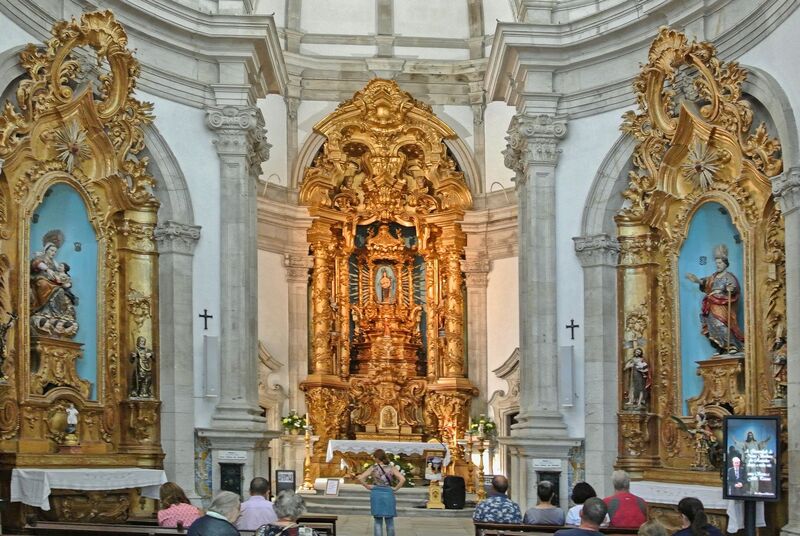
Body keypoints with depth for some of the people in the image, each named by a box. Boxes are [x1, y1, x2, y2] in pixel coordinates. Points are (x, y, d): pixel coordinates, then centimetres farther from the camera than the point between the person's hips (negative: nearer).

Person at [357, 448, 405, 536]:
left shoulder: (373, 468, -5)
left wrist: (367, 486, 0)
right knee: (389, 522, 10)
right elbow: (402, 479, -13)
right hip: (388, 494, 0)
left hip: (376, 494, 0)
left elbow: (360, 478, -12)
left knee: (378, 522, 9)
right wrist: (395, 488, -2)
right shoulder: (391, 468, -3)